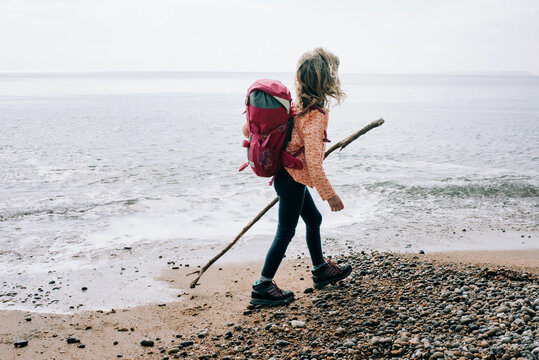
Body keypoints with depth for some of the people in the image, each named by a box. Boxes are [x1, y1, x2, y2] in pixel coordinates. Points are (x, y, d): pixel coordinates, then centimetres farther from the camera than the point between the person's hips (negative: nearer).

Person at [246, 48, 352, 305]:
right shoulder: (316, 115, -23)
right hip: (293, 179, -9)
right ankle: (263, 286, 6)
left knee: (314, 219, 22)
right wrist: (329, 194, -20)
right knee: (286, 232, -1)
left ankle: (320, 270, 37)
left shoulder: (299, 105, 3)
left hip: (288, 175, 9)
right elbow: (313, 161, -26)